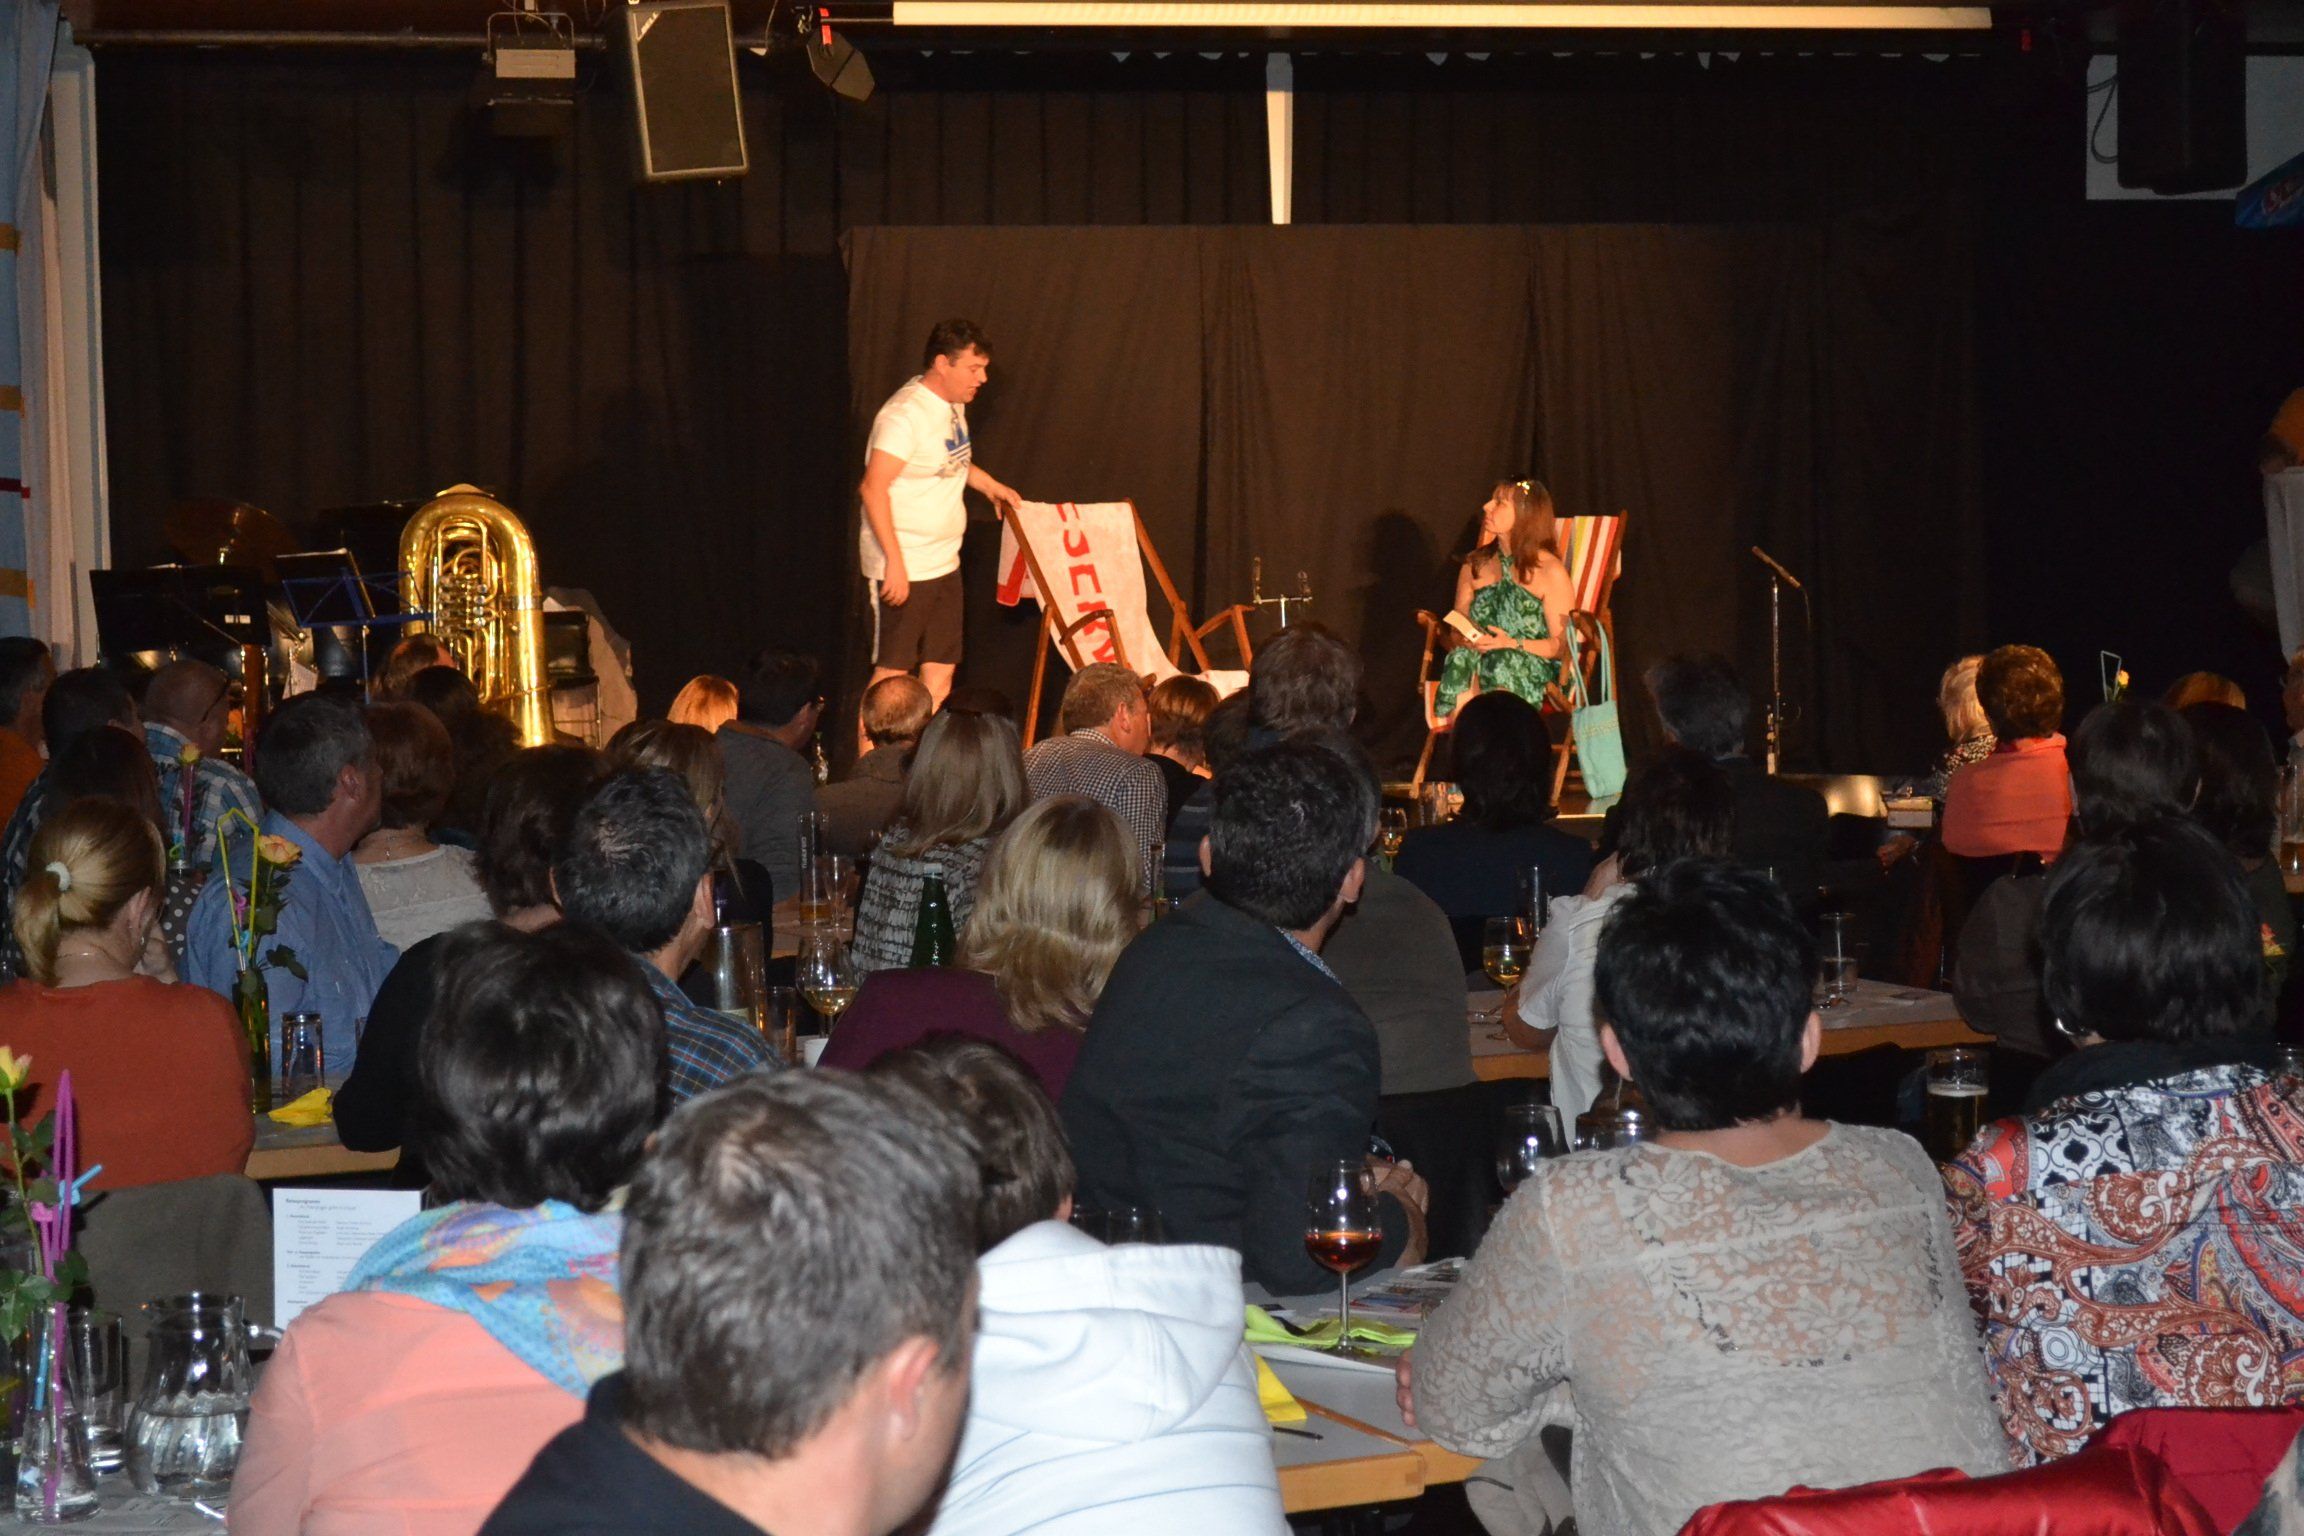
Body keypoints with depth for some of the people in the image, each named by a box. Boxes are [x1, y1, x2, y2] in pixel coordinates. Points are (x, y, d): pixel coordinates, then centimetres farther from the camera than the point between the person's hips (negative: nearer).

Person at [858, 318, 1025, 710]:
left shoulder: (952, 404, 9)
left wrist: (989, 485, 17)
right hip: (903, 568, -9)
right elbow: (873, 488, -24)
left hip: (943, 563, 9)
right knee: (892, 671, -3)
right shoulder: (905, 413, -20)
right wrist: (894, 562, -26)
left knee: (940, 668, 11)